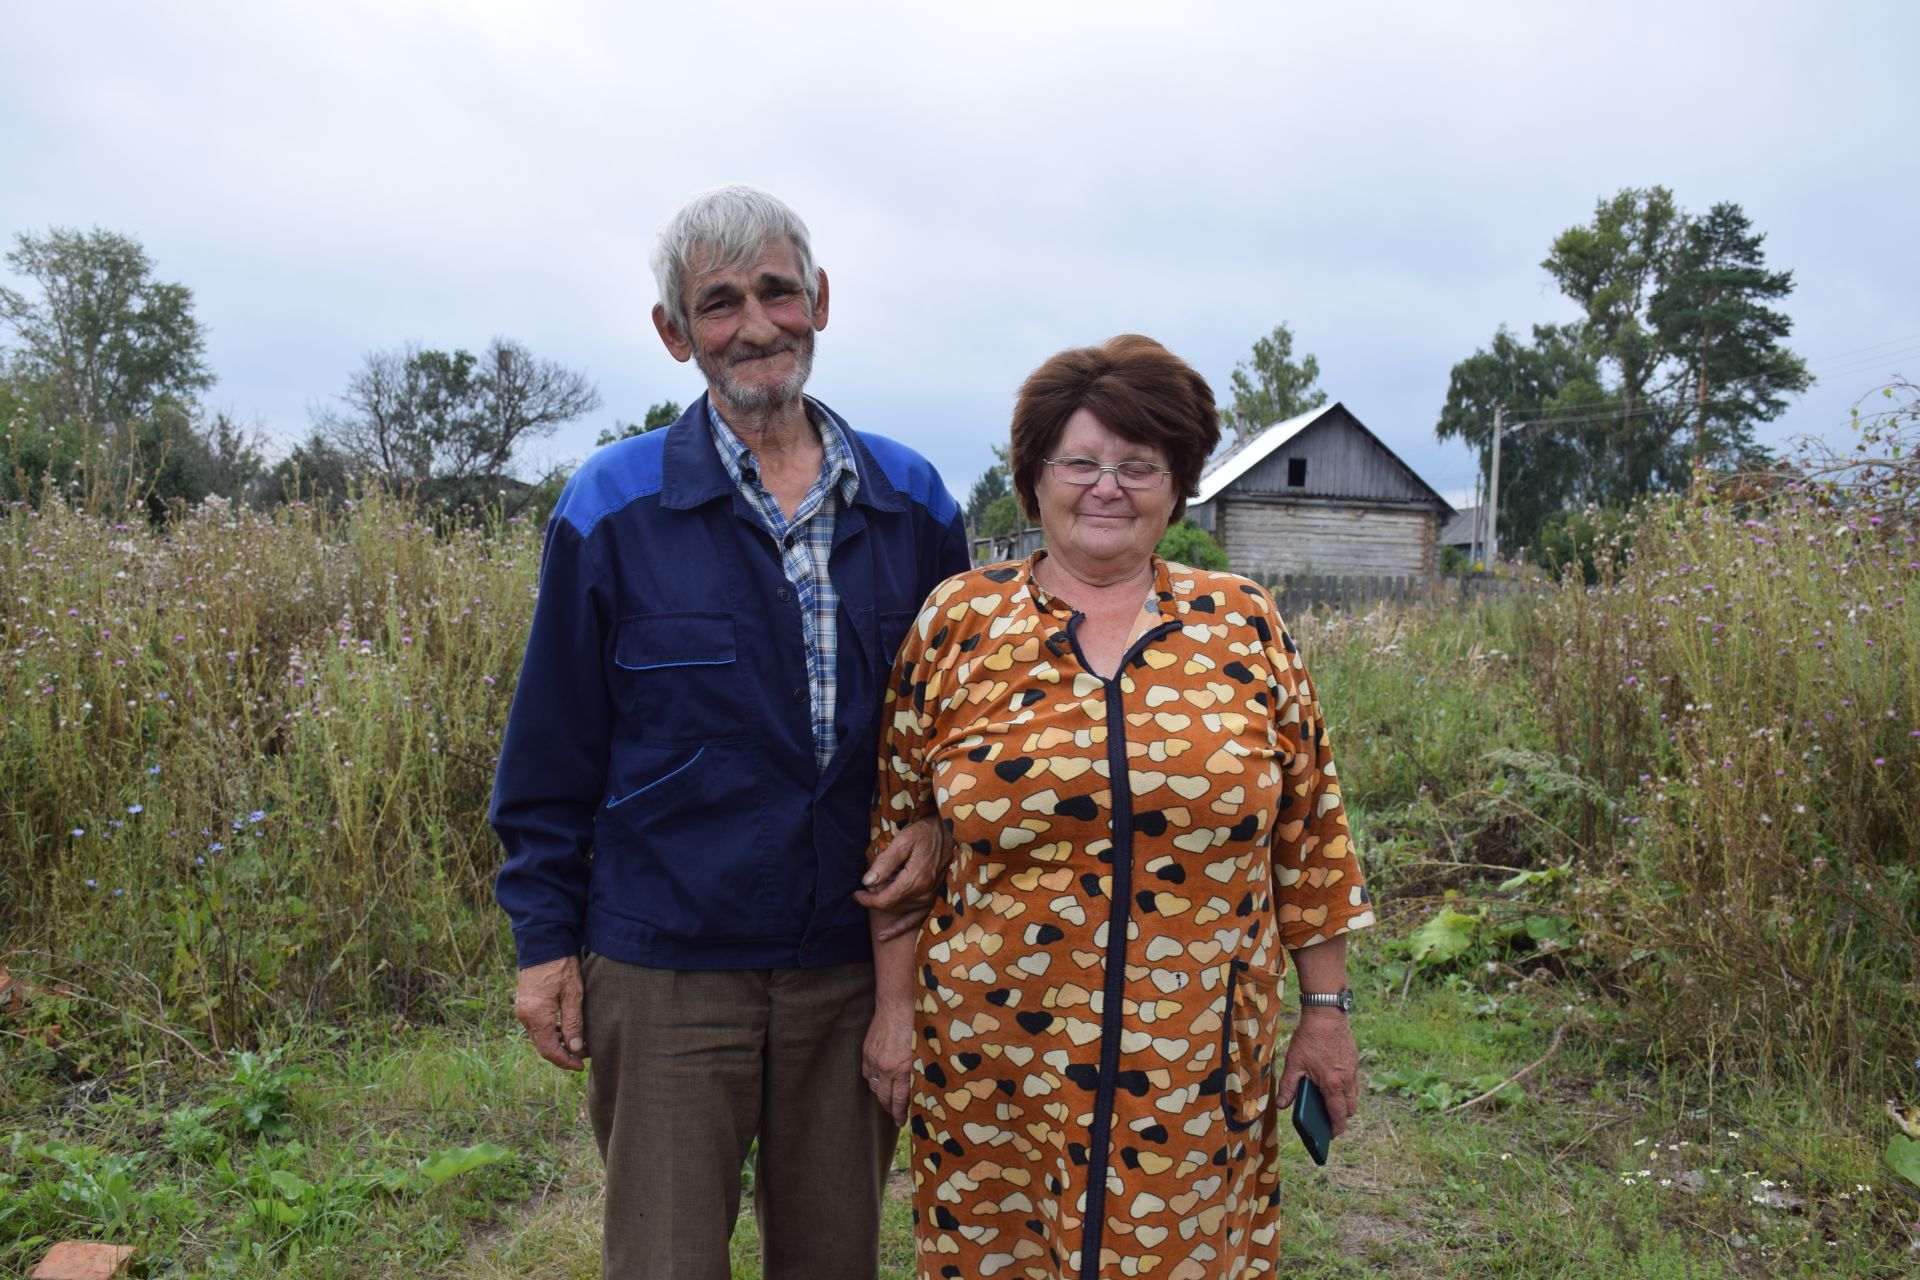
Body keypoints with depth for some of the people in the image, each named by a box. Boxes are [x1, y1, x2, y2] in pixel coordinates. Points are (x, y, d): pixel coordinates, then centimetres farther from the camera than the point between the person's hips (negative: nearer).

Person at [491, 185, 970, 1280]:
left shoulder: (913, 504, 2)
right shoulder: (614, 507, -6)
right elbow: (553, 747, -1)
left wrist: (943, 830, -5)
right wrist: (546, 936, 0)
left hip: (857, 960, 3)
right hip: (669, 971, -2)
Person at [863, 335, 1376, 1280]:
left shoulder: (1245, 626, 1)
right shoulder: (959, 621, -2)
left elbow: (1308, 832, 5)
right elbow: (900, 825, 2)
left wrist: (1326, 1006, 6)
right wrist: (896, 1002, 2)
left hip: (1196, 1067, 1)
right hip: (995, 1056, 0)